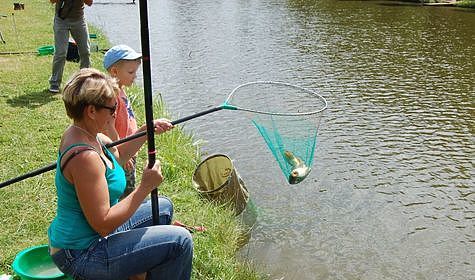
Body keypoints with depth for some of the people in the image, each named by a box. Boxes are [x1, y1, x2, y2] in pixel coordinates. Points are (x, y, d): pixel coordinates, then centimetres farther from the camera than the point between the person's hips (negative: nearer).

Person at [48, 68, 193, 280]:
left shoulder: (77, 133, 2)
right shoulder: (84, 156, -29)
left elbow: (118, 155, 20)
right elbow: (103, 224, -28)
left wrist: (145, 132, 6)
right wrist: (145, 187, -23)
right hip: (80, 256, -10)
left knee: (163, 207, 21)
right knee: (179, 242, -19)